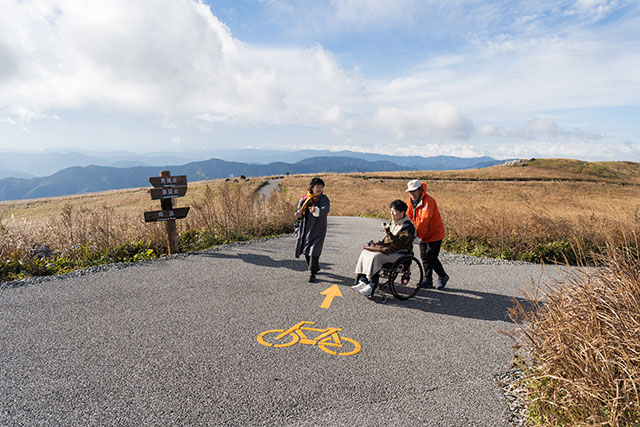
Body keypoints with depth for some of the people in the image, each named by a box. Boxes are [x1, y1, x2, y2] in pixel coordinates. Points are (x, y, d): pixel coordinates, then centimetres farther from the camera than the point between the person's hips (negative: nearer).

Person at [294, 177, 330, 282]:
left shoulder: (324, 199, -4)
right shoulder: (304, 199, 6)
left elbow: (325, 210, -22)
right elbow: (300, 209, 3)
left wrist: (316, 210, -43)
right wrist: (299, 214, -22)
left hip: (318, 229, -4)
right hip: (305, 228, 4)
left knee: (314, 251, -10)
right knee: (306, 251, 12)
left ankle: (312, 273, 3)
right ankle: (316, 267, 36)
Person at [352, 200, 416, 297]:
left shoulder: (408, 227, -14)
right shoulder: (393, 222, 13)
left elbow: (399, 245, -24)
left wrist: (388, 232, -29)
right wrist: (378, 244, 5)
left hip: (400, 254, -9)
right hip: (390, 250, 9)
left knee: (376, 256, -31)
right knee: (365, 252, -7)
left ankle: (371, 286, -24)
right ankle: (363, 281, -11)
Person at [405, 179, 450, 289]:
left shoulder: (428, 201, -24)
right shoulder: (411, 201, 2)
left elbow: (424, 220, -32)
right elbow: (408, 216, 2)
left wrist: (417, 235, -39)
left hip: (434, 234, -7)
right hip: (423, 234, 8)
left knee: (431, 258, -6)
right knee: (424, 257, 10)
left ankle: (443, 276, 18)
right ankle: (428, 280, 22)